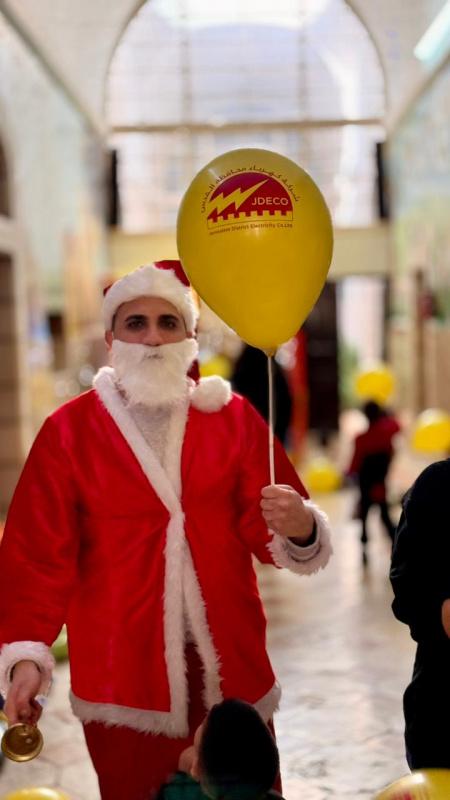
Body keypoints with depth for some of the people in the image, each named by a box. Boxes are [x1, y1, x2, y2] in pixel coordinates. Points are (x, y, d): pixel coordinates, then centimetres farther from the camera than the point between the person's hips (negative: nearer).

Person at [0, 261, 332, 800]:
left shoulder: (233, 417, 4)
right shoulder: (69, 430, 0)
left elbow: (265, 529, -1)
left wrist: (297, 529, -25)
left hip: (231, 666, 2)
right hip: (124, 676, -2)